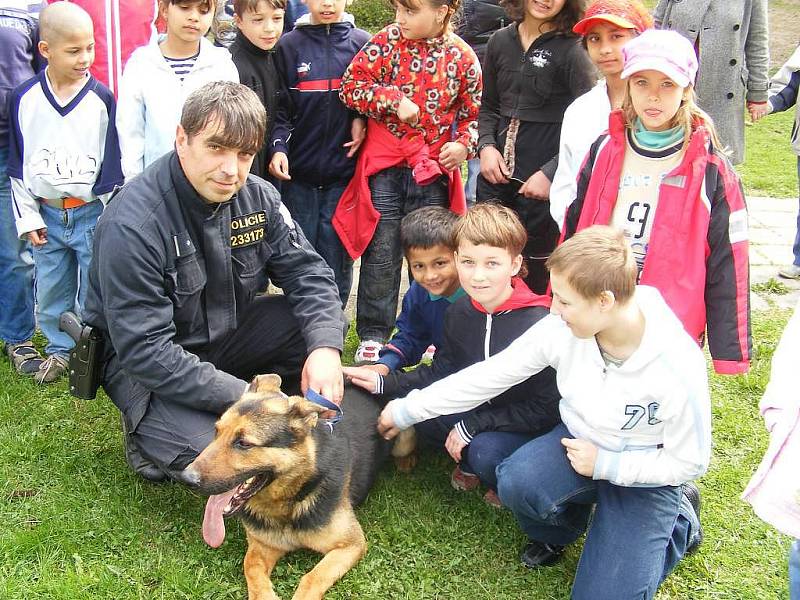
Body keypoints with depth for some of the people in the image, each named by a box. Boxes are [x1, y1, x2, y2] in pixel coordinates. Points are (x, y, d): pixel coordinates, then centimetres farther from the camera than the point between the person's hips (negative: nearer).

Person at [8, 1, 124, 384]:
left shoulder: (101, 98, -7)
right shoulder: (24, 99, -3)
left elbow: (113, 161, -2)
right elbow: (17, 164, 4)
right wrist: (27, 217, 2)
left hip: (92, 213, -2)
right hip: (47, 215, 2)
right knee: (51, 290, 14)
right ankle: (59, 349, 32)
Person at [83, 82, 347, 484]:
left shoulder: (258, 197, -8)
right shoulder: (132, 224, -28)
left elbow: (307, 273, -7)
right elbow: (143, 348, -30)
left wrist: (325, 348, -27)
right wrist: (245, 397, -33)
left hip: (228, 335, 6)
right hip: (143, 362, -6)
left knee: (322, 323, -16)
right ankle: (146, 433, 5)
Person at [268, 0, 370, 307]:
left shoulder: (361, 43, 6)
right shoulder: (288, 45, 5)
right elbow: (280, 106, 3)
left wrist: (362, 120, -4)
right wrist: (279, 146, -11)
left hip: (343, 170, 0)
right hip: (298, 174, 0)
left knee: (337, 258, 3)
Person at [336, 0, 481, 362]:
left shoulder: (462, 57, -1)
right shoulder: (387, 40, -3)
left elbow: (473, 111, 8)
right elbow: (350, 86, -6)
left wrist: (465, 144, -10)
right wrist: (393, 99, -18)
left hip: (434, 169, 1)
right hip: (384, 166, -1)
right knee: (381, 254, 5)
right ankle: (373, 334, 18)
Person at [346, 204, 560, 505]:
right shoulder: (460, 311, -6)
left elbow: (545, 409, -22)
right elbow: (441, 372, 5)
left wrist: (472, 426, -22)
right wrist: (386, 384, -8)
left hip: (532, 425, -6)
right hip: (479, 407, 6)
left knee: (485, 452, -32)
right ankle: (469, 463, 10)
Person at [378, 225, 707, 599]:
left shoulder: (677, 367, -30)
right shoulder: (561, 329, -19)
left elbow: (688, 462, -16)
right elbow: (489, 375, -10)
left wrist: (603, 464, -21)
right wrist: (406, 411, -7)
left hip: (646, 471, -3)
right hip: (580, 441, 3)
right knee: (516, 483, -30)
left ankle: (679, 519, 16)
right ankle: (557, 531, 8)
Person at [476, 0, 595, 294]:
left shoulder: (571, 50, -8)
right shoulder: (500, 41, 8)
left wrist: (550, 173, -15)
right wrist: (486, 145, 1)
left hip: (543, 182, -5)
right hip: (497, 173, 5)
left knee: (536, 269, 6)